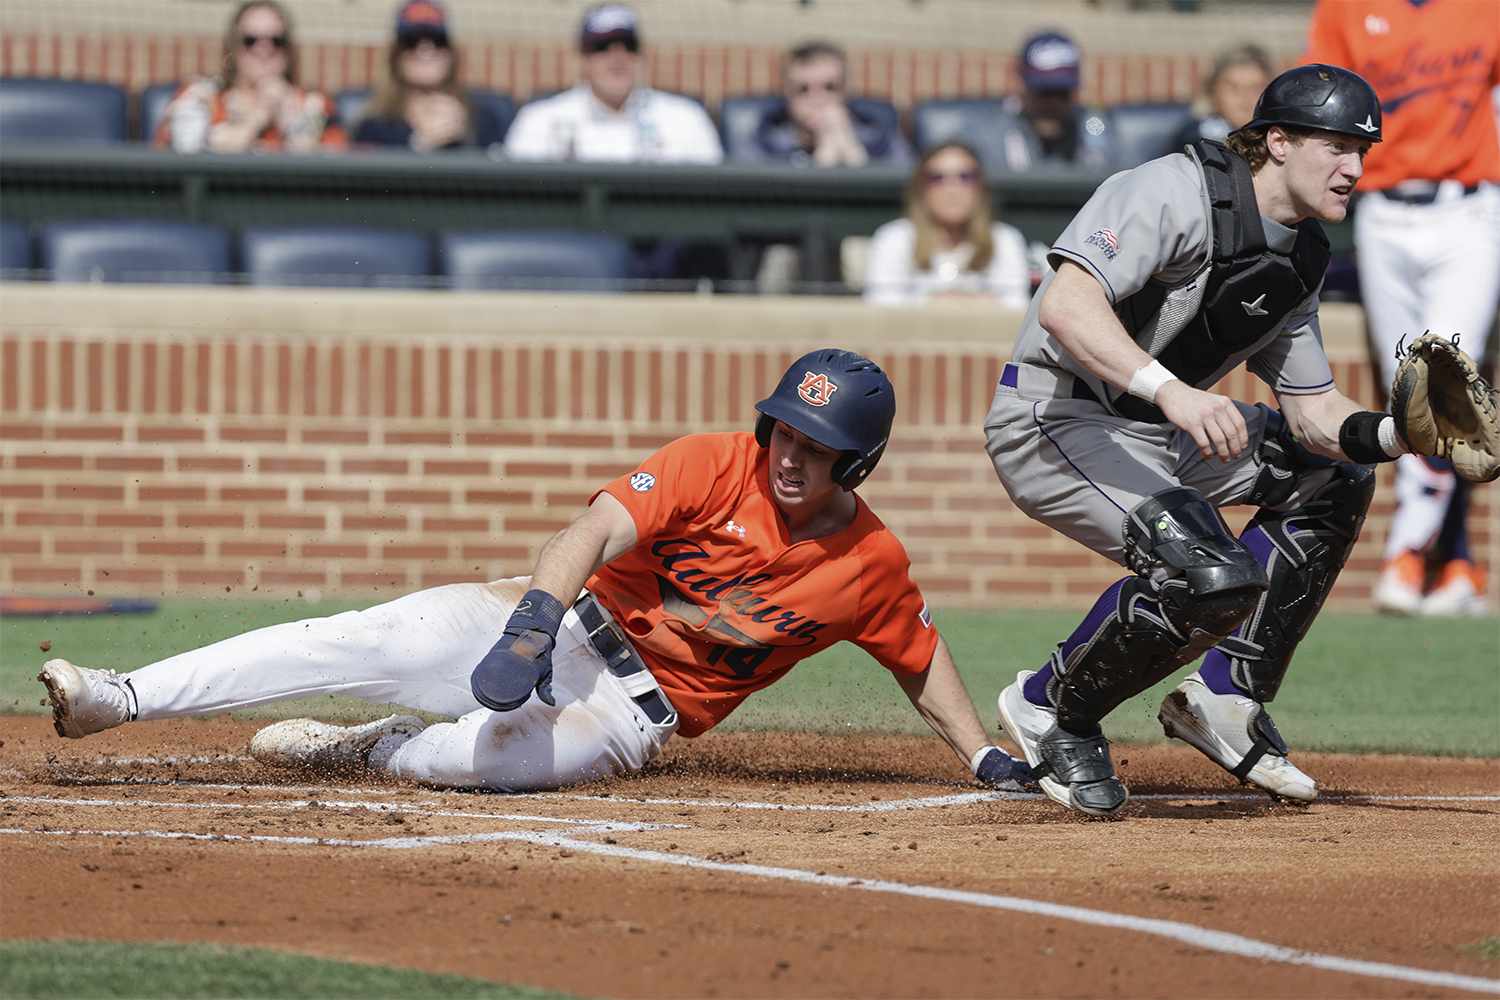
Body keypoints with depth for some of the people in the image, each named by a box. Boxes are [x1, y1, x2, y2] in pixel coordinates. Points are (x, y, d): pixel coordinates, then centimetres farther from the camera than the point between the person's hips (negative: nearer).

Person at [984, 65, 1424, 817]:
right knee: (1215, 577, -28)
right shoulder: (1176, 193, -20)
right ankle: (1053, 710, -4)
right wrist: (1171, 390, -47)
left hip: (1157, 428, 10)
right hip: (1052, 422, -10)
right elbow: (1064, 307, -33)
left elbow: (1311, 411, 11)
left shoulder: (1301, 257, 8)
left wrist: (1392, 433, -10)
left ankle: (1224, 699, 12)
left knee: (1337, 476, 14)